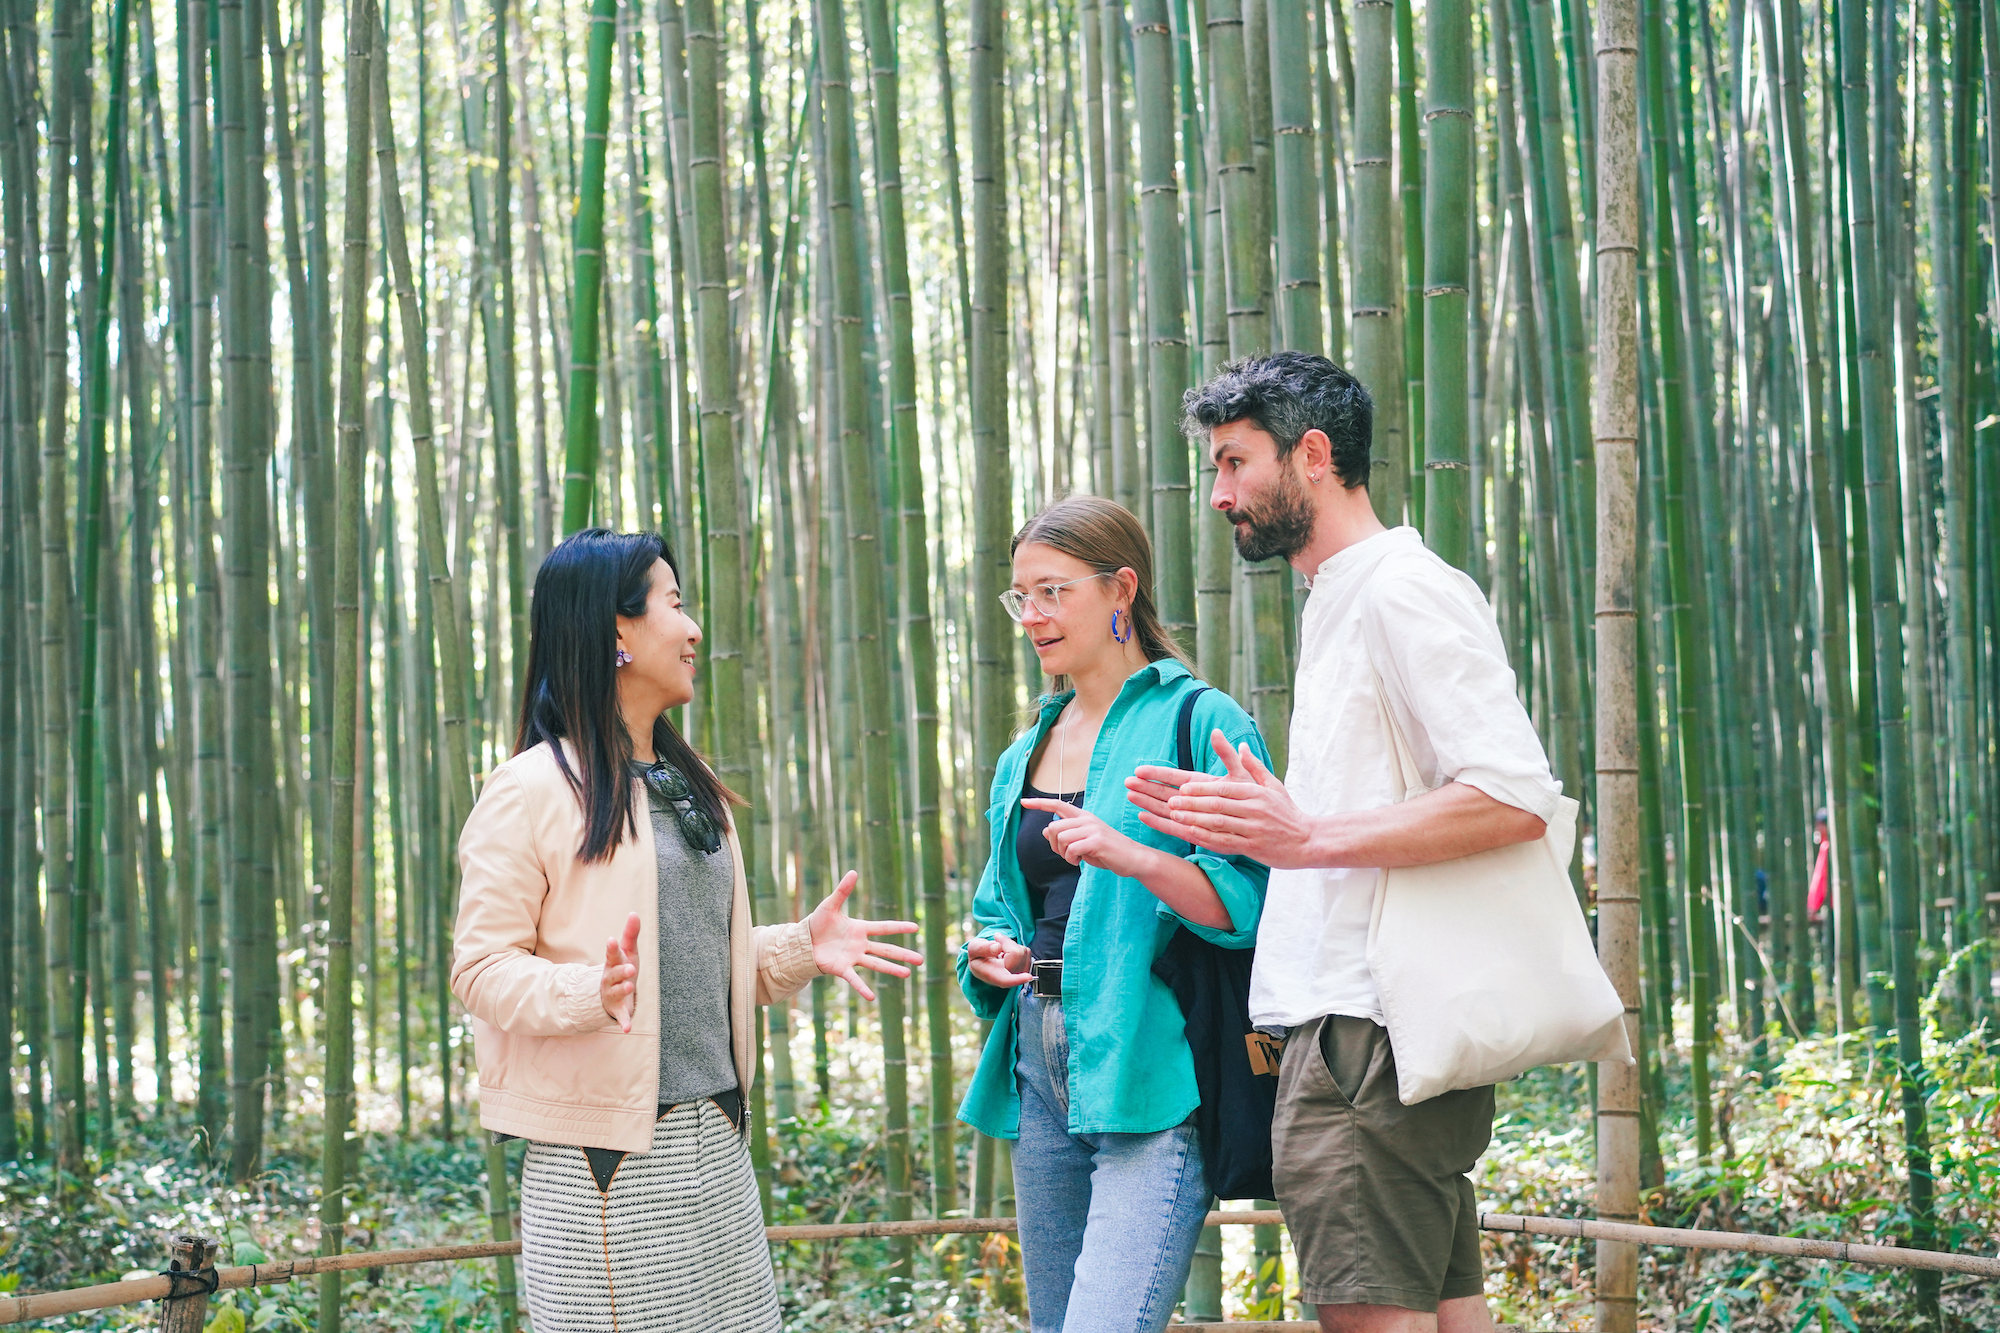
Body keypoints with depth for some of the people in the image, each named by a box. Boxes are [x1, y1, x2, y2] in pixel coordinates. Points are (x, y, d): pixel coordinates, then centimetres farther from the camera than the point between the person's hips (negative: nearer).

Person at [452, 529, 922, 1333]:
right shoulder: (532, 791, -9)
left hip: (714, 1139, 7)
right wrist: (592, 993, -29)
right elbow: (479, 968, -12)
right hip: (603, 1156, -7)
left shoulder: (686, 785, 17)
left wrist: (800, 949, 6)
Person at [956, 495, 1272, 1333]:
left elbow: (1245, 901, -12)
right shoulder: (1023, 759, 18)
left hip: (1149, 1078, -7)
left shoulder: (1197, 721, -3)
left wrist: (1133, 857, -26)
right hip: (1040, 1069, 7)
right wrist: (993, 955, 6)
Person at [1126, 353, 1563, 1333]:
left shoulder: (1404, 590, -9)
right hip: (1349, 1024, 10)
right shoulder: (1339, 606, 23)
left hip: (1374, 1037, -10)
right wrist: (1258, 830, 15)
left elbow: (1516, 799, -20)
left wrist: (1310, 837, -20)